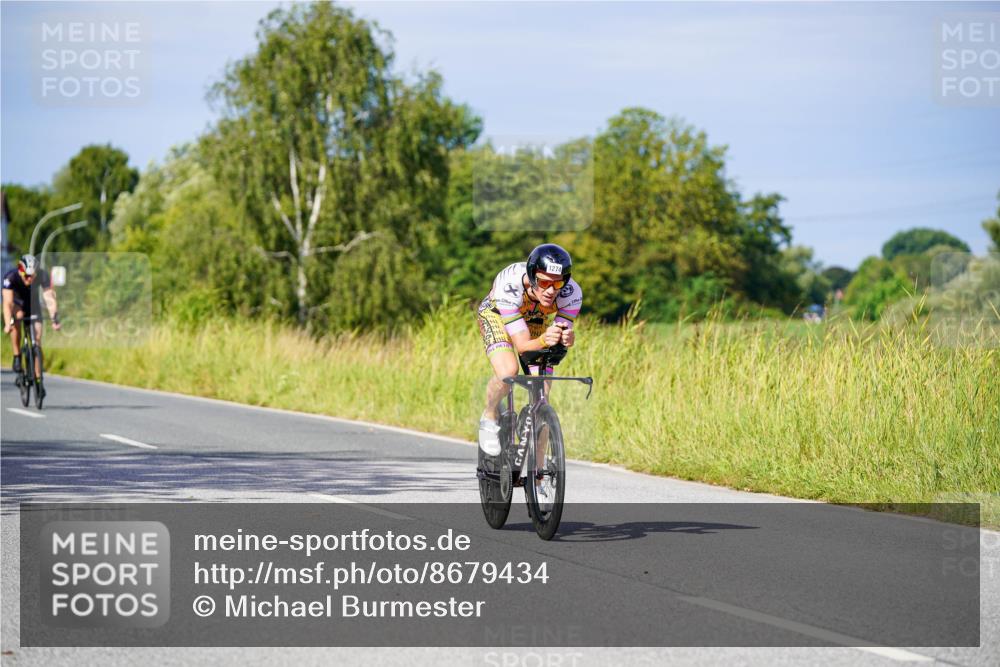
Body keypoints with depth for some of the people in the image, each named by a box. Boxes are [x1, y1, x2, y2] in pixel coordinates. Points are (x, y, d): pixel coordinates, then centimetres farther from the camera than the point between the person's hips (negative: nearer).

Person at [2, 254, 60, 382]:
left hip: (33, 305, 2)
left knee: (37, 339, -8)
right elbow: (7, 302, -41)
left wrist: (54, 320, -49)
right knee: (18, 316, -35)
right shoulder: (10, 277, -34)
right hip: (16, 303, -2)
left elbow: (49, 298, -36)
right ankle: (17, 356, -20)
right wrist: (7, 324, -55)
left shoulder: (42, 275, -30)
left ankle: (37, 377, 3)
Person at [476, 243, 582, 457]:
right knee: (508, 371, -31)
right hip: (496, 314, -3)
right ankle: (490, 416, 1)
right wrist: (543, 340, -63)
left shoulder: (571, 293, -34)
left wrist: (567, 339, -55)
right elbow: (522, 345, -42)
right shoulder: (509, 285, -42)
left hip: (535, 320, 3)